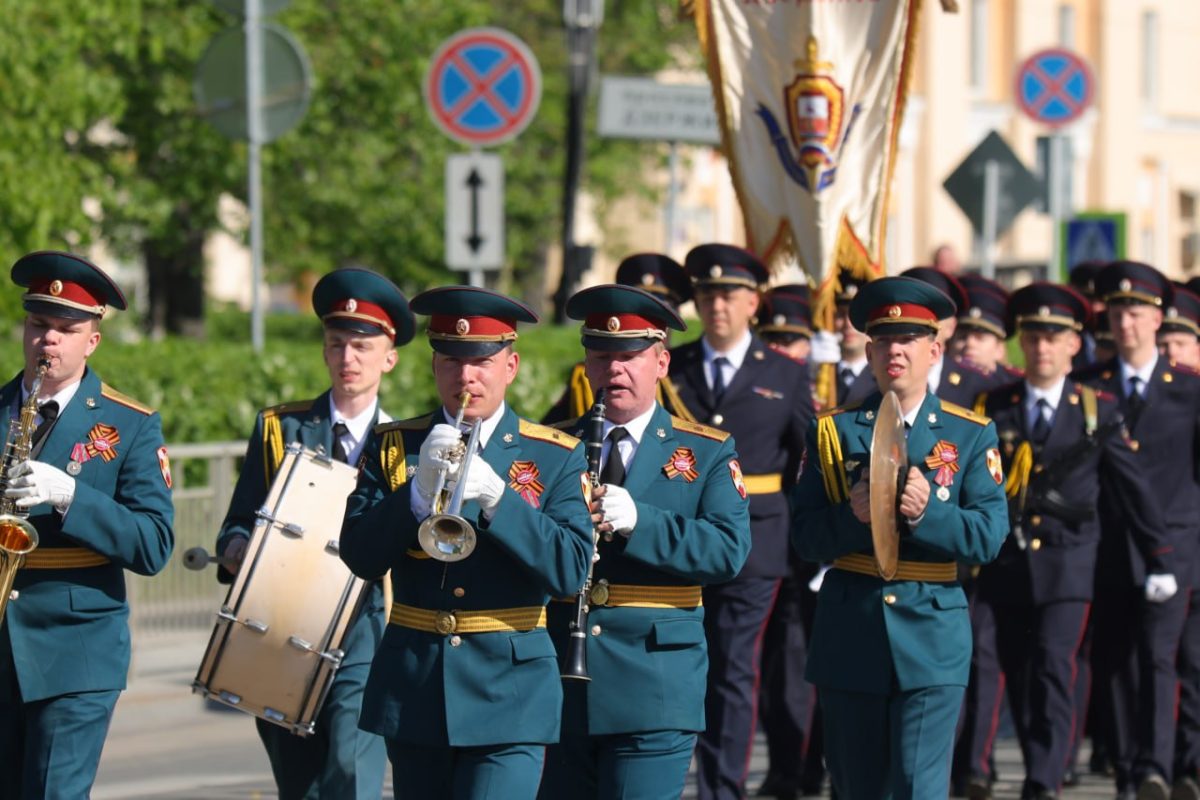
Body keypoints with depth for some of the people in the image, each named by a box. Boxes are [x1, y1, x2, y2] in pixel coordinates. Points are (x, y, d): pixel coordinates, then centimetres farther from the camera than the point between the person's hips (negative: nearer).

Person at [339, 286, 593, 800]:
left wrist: (497, 497, -21)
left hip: (509, 697, -3)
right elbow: (360, 557, -4)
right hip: (413, 691, 3)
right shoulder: (393, 446, 7)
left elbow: (571, 572, -9)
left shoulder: (556, 458, 3)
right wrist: (420, 492, -20)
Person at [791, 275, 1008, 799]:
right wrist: (853, 516, -19)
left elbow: (989, 536, -5)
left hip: (932, 640, -2)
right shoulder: (833, 431, 7)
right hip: (848, 638, 2)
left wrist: (926, 512, -22)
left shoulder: (971, 435, 5)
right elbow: (805, 537, 1)